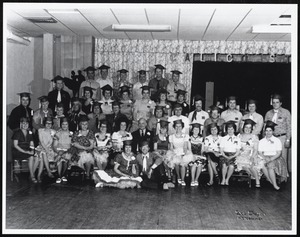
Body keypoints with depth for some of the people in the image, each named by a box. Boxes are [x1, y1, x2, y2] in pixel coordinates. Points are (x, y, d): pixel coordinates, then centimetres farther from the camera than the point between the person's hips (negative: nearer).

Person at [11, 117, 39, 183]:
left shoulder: (29, 133, 14)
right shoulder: (17, 133, -2)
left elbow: (32, 144, 15)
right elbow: (15, 145, -9)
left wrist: (32, 150, -8)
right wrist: (24, 151, -19)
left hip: (27, 151, 5)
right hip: (18, 152, -5)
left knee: (37, 158, -24)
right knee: (31, 157, -31)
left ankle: (32, 174, -12)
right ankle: (32, 176, -23)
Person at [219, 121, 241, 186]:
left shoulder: (237, 139, 10)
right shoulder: (223, 138, 10)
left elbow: (238, 152, 6)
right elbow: (221, 150, 5)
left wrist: (232, 157, -11)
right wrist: (226, 156, -13)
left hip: (233, 156, 0)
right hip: (224, 155, 0)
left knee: (231, 166, -30)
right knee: (224, 165, -31)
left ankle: (227, 180, -8)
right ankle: (223, 179, -11)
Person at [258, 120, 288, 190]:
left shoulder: (277, 140, 4)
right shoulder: (261, 141, 11)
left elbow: (279, 153, -4)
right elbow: (260, 153, 4)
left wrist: (271, 159, -19)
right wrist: (265, 158, -16)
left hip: (275, 158, -2)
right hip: (265, 158, 2)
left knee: (270, 164, -33)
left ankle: (274, 184, -25)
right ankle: (274, 184, -23)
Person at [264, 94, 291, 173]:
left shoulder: (286, 112, 4)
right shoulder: (268, 113, 12)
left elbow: (289, 127, 2)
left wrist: (288, 140, -4)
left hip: (282, 137, -2)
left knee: (283, 158, -4)